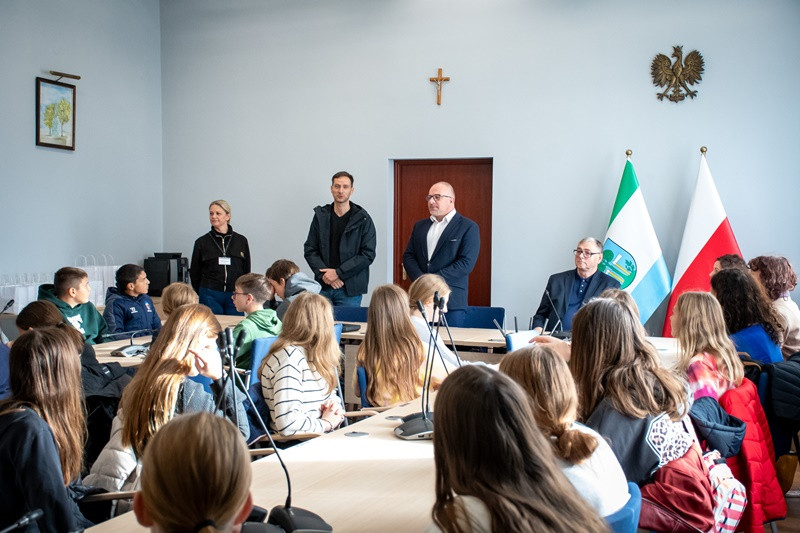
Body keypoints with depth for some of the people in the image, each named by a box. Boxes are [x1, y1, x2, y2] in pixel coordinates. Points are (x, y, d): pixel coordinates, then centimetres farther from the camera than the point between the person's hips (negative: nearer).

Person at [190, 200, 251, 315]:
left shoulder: (241, 241, 6)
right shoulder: (202, 242, 4)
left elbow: (247, 271, 11)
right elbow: (194, 273, 10)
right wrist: (204, 292, 8)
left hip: (235, 294, 1)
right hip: (210, 296, -1)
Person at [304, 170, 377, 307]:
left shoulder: (363, 219, 0)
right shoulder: (320, 216, 8)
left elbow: (368, 254, -5)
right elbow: (309, 250, 8)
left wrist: (338, 273, -11)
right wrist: (324, 274, -8)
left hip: (350, 290, -2)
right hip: (323, 287, 2)